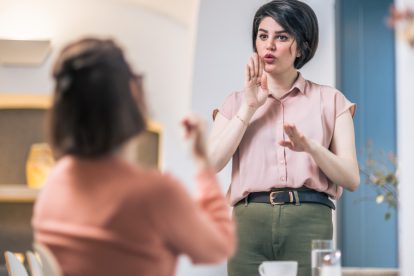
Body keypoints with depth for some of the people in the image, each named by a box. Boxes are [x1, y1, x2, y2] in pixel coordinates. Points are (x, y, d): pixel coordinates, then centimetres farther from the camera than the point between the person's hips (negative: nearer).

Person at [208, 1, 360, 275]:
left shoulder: (330, 100, 11)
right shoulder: (237, 102, 16)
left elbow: (351, 178, 3)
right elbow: (210, 164, 0)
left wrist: (310, 146, -14)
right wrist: (249, 107, -2)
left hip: (309, 222, -1)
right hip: (249, 222, 1)